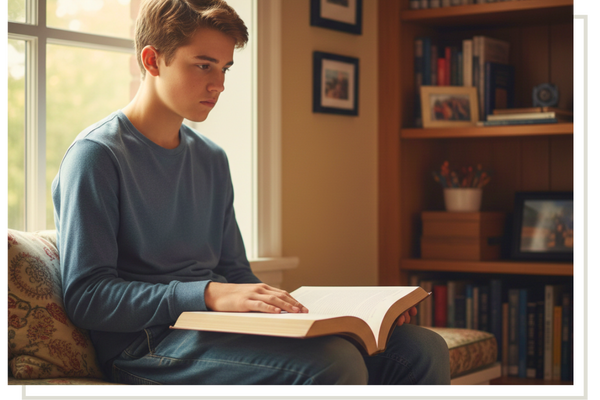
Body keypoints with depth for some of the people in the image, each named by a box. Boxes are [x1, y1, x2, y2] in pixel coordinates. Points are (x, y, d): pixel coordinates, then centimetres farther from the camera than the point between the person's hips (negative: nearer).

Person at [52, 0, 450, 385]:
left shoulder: (212, 160, 20)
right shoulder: (96, 156, -4)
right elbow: (86, 297, -11)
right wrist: (209, 295, -23)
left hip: (221, 330, 7)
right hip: (147, 342, -7)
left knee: (424, 348, -11)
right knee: (335, 362, -33)